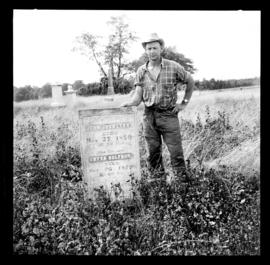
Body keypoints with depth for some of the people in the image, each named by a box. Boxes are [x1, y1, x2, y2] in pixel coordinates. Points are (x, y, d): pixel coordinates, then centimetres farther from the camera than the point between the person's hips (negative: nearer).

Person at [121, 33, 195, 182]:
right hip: (149, 116, 3)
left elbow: (190, 82, 13)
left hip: (169, 115, -2)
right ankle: (159, 180, 20)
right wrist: (128, 104, -21)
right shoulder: (141, 71, 5)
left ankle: (183, 181, 9)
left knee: (176, 152, -2)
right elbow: (138, 97, 0)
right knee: (154, 153, 7)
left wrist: (184, 103, 8)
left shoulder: (174, 67, -2)